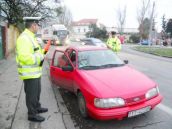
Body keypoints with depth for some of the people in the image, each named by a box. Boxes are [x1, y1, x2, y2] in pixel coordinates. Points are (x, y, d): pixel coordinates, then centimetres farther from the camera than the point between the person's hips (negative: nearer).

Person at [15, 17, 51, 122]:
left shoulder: (30, 37, 13)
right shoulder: (24, 38, -21)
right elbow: (24, 57, -32)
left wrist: (44, 51, 8)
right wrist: (40, 57, -22)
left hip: (35, 72, 10)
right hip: (29, 73, -10)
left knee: (37, 92, 23)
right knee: (31, 94, 4)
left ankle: (37, 108, 41)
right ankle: (32, 115, 20)